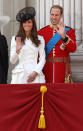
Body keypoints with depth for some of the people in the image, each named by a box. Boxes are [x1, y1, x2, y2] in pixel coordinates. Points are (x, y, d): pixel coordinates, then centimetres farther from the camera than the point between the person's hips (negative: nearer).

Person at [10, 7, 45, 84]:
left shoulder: (40, 39, 8)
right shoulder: (15, 39, 5)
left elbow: (42, 59, 6)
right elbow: (12, 61, 3)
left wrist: (35, 72, -7)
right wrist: (17, 51, -15)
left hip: (35, 74, 0)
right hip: (21, 74, 0)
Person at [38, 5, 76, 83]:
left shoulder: (69, 31, 3)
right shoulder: (42, 32, 7)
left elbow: (73, 49, -11)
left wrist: (64, 36, -25)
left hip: (62, 69, -1)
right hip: (46, 69, 1)